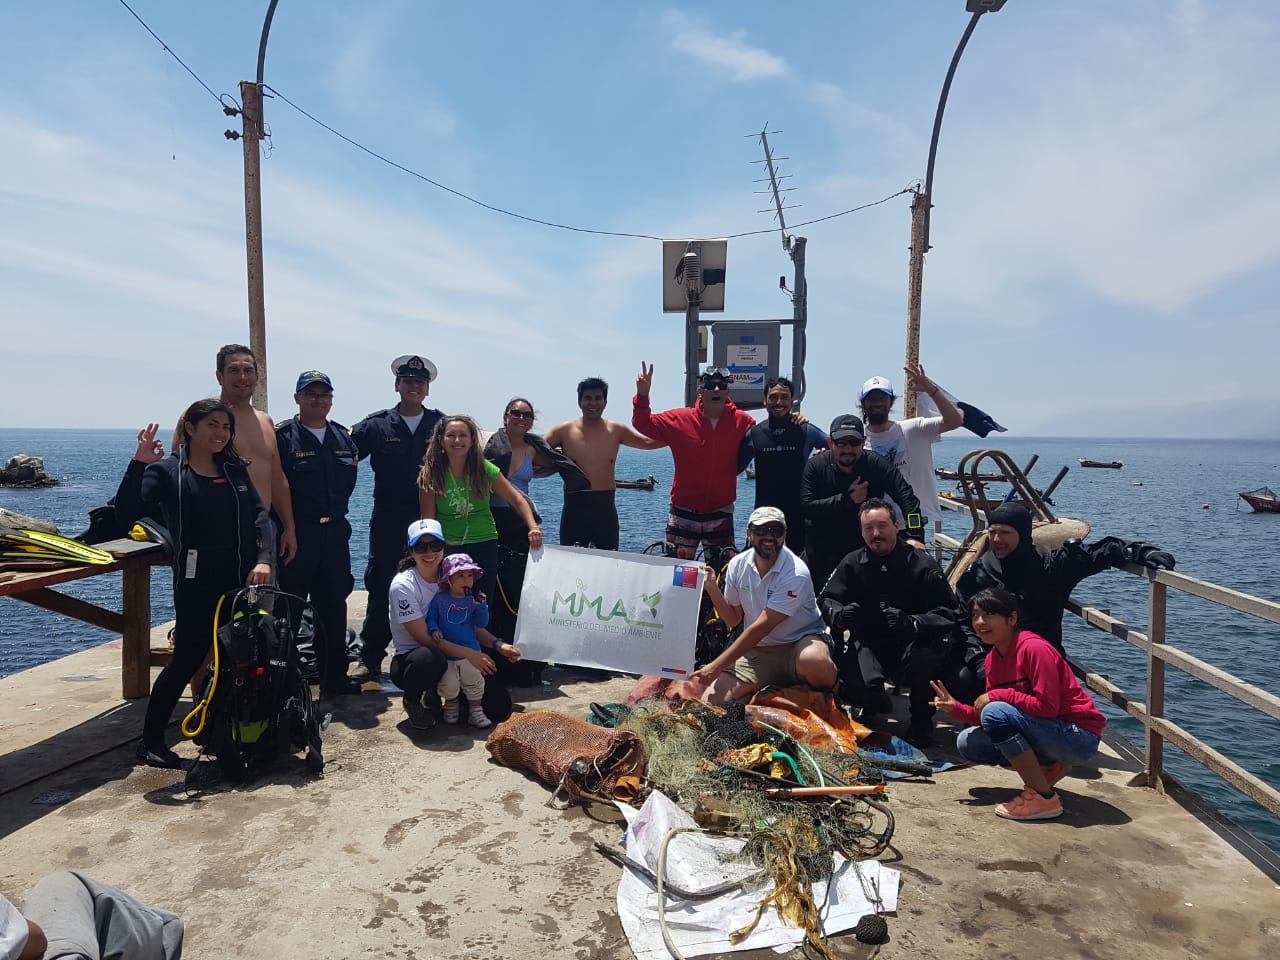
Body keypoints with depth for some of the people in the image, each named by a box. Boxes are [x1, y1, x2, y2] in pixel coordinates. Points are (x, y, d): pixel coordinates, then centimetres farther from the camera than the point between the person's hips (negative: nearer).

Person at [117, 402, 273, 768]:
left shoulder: (235, 469, 12)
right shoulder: (166, 470, -2)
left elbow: (259, 516, 5)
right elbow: (127, 512, -13)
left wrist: (263, 560, -9)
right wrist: (139, 464, -24)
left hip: (242, 580, 5)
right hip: (197, 584, -4)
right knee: (186, 659, 1)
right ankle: (150, 740, 18)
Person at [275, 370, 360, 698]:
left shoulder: (343, 437, 10)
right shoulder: (282, 436, -7)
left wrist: (335, 509, 8)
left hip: (335, 533, 6)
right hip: (296, 533, -5)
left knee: (334, 608, 13)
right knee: (288, 610, 1)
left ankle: (334, 677, 25)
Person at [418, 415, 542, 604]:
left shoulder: (485, 469, -2)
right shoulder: (430, 475, -5)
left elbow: (517, 499, -2)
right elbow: (428, 520, -4)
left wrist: (533, 527, -16)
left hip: (484, 546, 1)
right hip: (447, 548, -1)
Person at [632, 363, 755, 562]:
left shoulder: (742, 422, -3)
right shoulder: (680, 420, -4)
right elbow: (643, 424, 2)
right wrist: (642, 395, -14)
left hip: (721, 513, 0)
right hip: (684, 512, 0)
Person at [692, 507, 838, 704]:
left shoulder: (795, 574, -22)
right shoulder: (737, 565, -2)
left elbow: (761, 628, -24)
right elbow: (733, 620, 6)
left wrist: (716, 666, -25)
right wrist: (711, 588, -12)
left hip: (800, 642, -4)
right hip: (756, 649, 4)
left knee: (813, 662, -40)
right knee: (712, 700, -15)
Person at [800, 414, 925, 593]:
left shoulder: (876, 465, -9)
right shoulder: (815, 466, -9)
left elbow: (907, 497, -14)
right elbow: (806, 506, -18)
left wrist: (914, 535, -27)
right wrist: (847, 499, -22)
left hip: (866, 547, 0)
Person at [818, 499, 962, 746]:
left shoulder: (923, 565, -7)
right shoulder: (852, 564, 2)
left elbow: (947, 614, -13)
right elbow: (826, 600, 3)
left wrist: (912, 623, -33)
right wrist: (840, 615, -23)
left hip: (914, 641, -1)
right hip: (868, 642, 2)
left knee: (924, 662, -36)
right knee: (855, 682, -28)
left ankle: (921, 721, -1)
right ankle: (873, 706, 15)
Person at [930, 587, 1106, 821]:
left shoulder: (1033, 648, -21)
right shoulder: (993, 658, 4)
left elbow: (1048, 707, -26)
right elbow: (983, 715, 5)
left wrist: (998, 695, -22)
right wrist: (956, 708, -11)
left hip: (1079, 736, -9)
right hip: (1043, 734, 9)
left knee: (996, 713, -28)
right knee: (968, 743, -1)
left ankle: (1043, 798, -16)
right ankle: (1049, 769, 8)